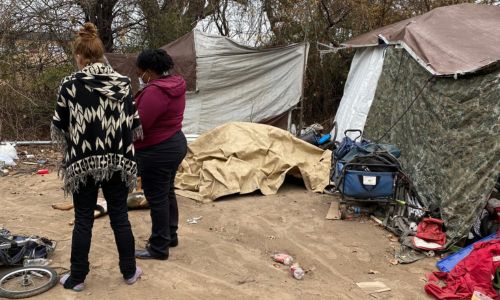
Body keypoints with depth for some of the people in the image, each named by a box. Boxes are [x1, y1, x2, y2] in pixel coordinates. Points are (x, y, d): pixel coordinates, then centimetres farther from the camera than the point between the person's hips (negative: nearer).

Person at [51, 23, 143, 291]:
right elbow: (135, 125, 2)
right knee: (120, 217, 13)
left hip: (83, 161, -2)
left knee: (83, 221, 10)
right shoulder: (122, 83, -1)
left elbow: (59, 128, -1)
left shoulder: (70, 84, -7)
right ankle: (129, 272, 25)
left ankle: (77, 278, 23)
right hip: (118, 160, 2)